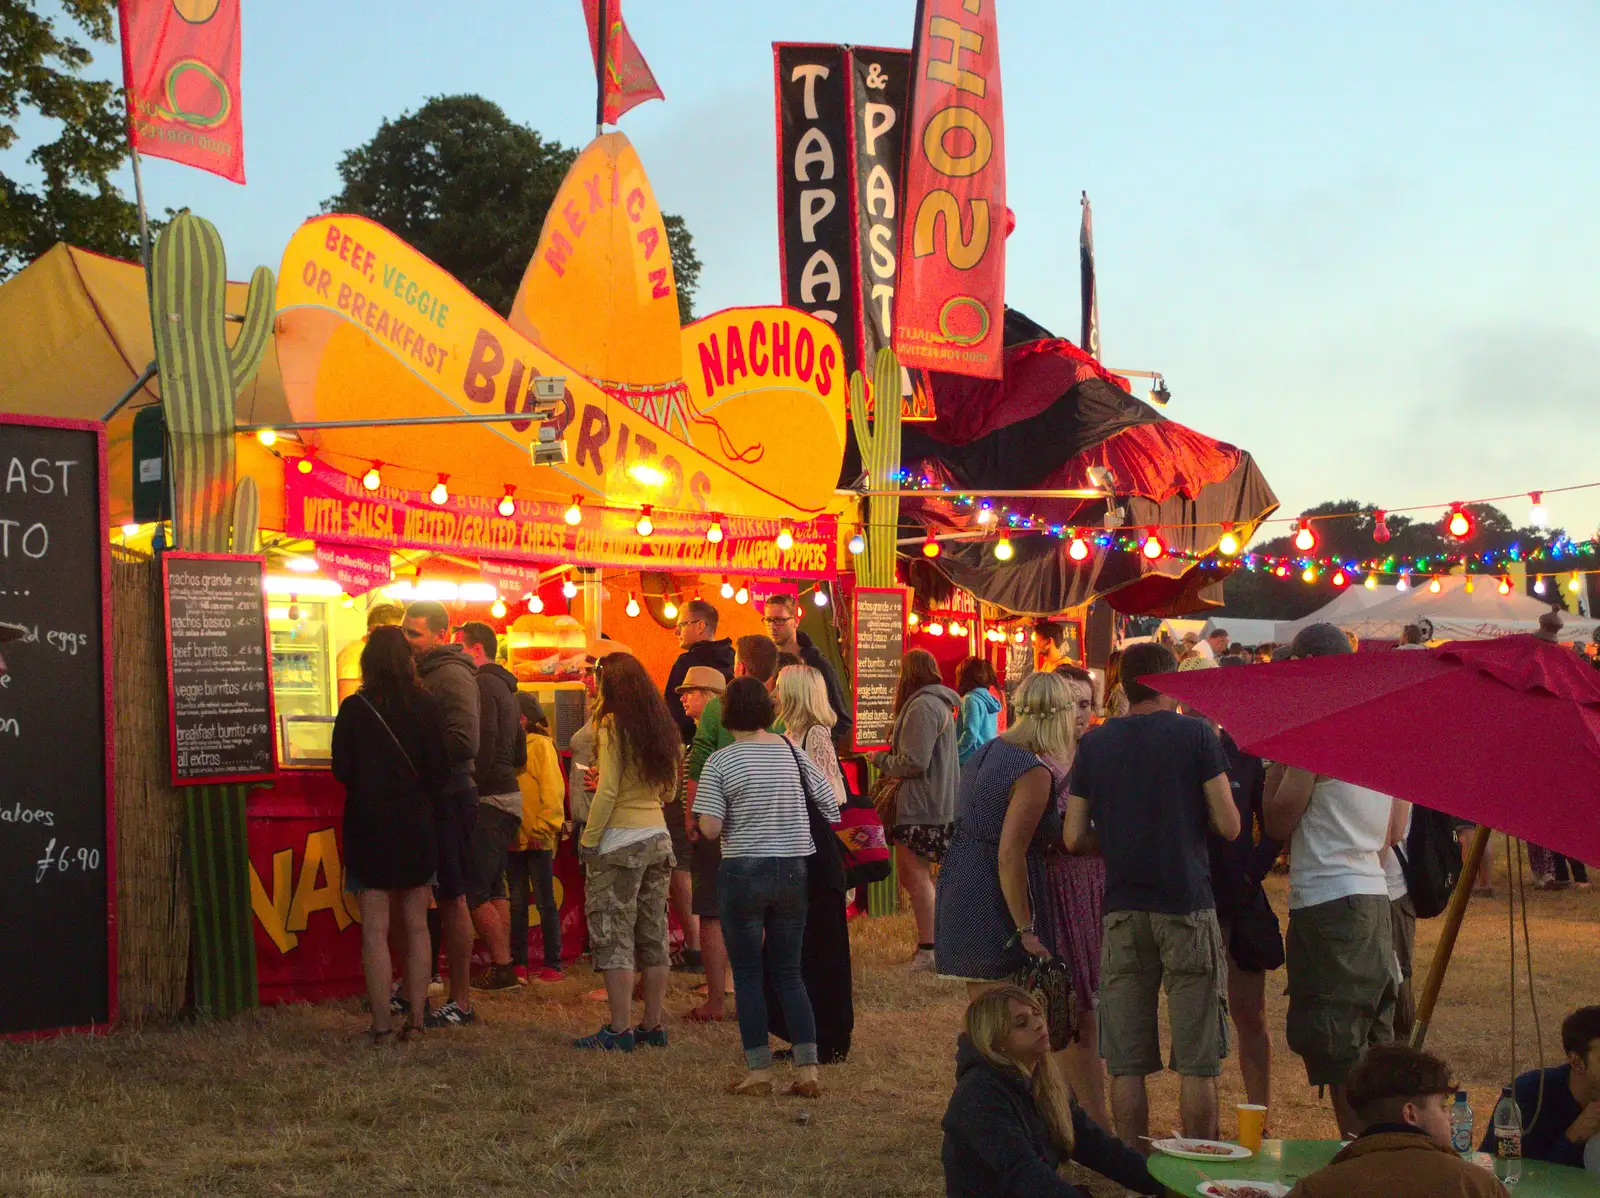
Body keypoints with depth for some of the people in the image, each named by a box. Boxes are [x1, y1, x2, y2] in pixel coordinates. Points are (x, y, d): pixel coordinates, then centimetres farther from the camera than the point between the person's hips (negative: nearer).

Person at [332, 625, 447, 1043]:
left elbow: (341, 770, -5)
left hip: (368, 829, -2)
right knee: (416, 927, 11)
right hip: (416, 829, 2)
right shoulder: (427, 707, -4)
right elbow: (439, 772, -2)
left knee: (375, 931, 1)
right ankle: (416, 1019, 13)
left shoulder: (354, 710, -9)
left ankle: (381, 1026, 0)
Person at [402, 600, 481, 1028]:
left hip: (448, 801, -9)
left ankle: (461, 1001, 3)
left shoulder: (452, 675, -14)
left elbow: (463, 743, -23)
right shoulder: (422, 673, 16)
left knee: (451, 899, -3)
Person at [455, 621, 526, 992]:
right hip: (509, 797, 10)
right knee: (494, 887, 13)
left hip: (489, 802, -10)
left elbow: (484, 744, -21)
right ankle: (503, 964, 15)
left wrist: (471, 789, -18)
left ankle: (501, 967, -6)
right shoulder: (505, 687, 19)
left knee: (473, 891, -8)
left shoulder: (482, 685, -11)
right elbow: (520, 754, 22)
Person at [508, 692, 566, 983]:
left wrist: (543, 828, -16)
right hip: (514, 837, 6)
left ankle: (553, 965, 4)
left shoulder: (541, 745, -5)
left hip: (537, 839, -6)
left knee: (545, 902, 0)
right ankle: (518, 963, 15)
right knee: (517, 903, 9)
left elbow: (553, 790, -11)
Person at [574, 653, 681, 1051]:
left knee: (613, 937, -4)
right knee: (653, 935, 10)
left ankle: (620, 1030, -6)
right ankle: (652, 1026, 14)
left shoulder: (614, 725, -9)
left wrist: (588, 840, -9)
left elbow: (608, 791, -14)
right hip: (658, 836, 7)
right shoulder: (661, 727, 11)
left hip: (620, 841, -7)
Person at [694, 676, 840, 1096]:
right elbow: (830, 804, 7)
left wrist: (736, 818, 7)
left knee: (747, 974, 7)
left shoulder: (721, 761, -9)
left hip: (743, 873, -4)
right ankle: (807, 1070, 6)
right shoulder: (792, 751, 3)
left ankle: (759, 1072, 7)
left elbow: (709, 829, -14)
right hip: (793, 872, 4)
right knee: (789, 973, 11)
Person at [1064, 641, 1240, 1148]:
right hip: (1187, 907, -3)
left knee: (1126, 1063, 7)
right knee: (1197, 1062, 3)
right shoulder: (1195, 734, -4)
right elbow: (1229, 826, -5)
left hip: (1122, 911, 3)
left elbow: (1075, 838, 5)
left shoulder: (1094, 744, 5)